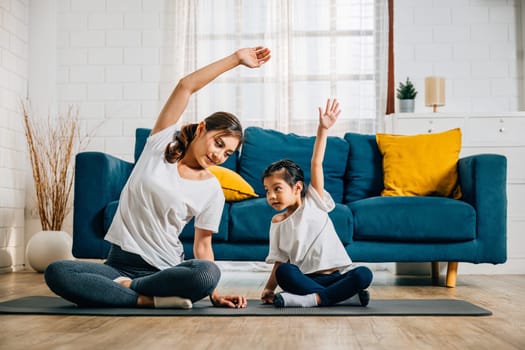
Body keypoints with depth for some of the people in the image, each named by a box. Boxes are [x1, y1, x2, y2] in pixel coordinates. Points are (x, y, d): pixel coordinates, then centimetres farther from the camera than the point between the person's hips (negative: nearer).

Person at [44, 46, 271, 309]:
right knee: (55, 273, -27)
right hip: (118, 264, 1)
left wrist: (215, 295, -5)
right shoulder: (162, 144, 3)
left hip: (164, 270, 0)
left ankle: (128, 287, -15)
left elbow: (203, 244, 7)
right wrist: (236, 58, -2)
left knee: (209, 273, -35)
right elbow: (186, 86, -3)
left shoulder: (212, 191, 2)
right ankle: (150, 299, -26)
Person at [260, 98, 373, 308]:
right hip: (305, 278, 1)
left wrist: (322, 129, -12)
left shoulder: (314, 202, 4)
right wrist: (269, 289, -6)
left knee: (364, 274, -30)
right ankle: (342, 293, -30)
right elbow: (279, 262, 8)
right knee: (285, 272, -31)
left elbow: (316, 165, -6)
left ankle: (310, 299, -31)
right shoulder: (277, 222, 9)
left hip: (337, 274, 0)